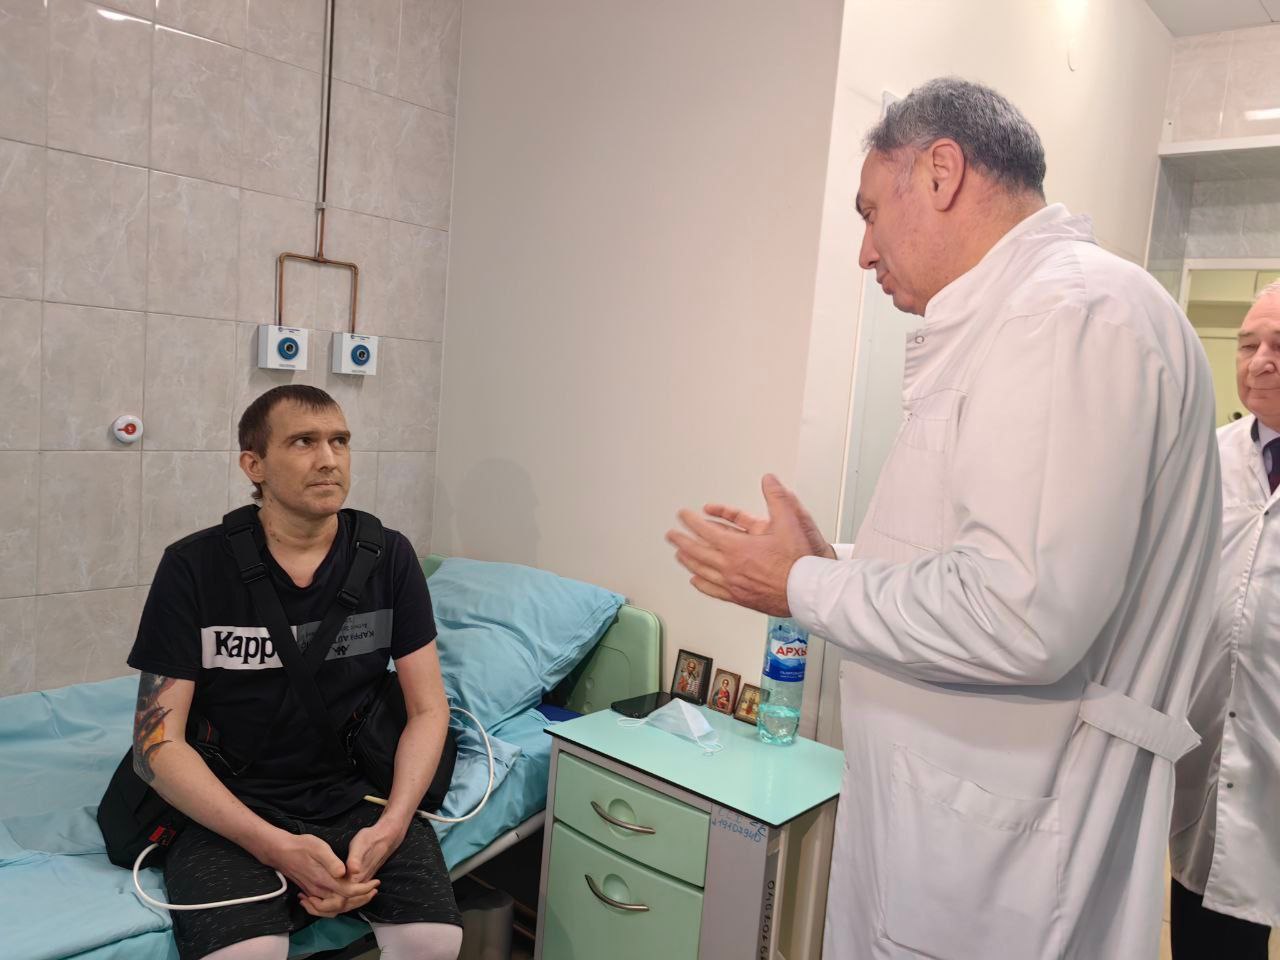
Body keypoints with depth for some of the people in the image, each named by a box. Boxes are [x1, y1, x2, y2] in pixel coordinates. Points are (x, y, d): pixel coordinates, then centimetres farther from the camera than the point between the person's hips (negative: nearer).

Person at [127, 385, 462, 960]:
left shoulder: (389, 557, -1)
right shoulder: (192, 567, -6)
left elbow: (428, 708, 1)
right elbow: (158, 743, -7)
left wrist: (390, 827, -16)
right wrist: (276, 847, -20)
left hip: (359, 792, 2)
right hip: (233, 805, -1)